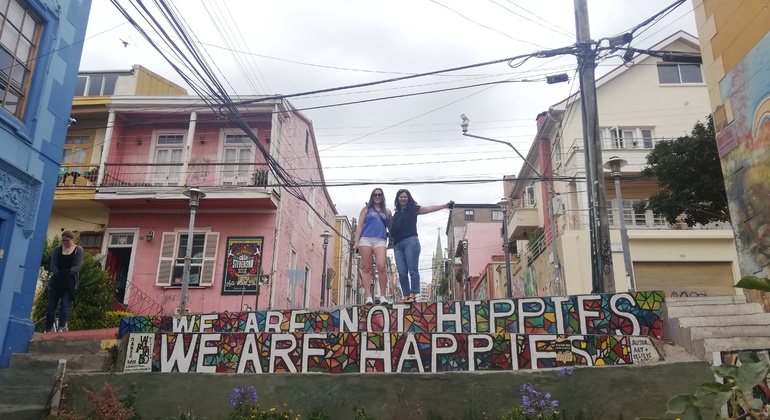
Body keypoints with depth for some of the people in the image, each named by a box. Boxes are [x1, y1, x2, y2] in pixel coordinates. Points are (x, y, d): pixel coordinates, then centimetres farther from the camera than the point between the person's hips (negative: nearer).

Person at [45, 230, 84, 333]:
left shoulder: (78, 250, 2)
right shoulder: (58, 249, 10)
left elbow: (78, 266, -7)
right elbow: (53, 265, 1)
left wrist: (67, 273, -23)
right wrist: (59, 274, -18)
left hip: (70, 281, -3)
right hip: (57, 280, 3)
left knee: (65, 304, -12)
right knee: (51, 306, 3)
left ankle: (61, 328, -19)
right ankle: (49, 329, 10)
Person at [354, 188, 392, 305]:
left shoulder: (387, 211, 20)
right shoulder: (366, 209, 16)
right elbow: (360, 226, 10)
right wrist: (356, 241, 0)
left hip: (380, 240, 0)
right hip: (366, 239, 0)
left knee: (381, 267, -16)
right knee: (366, 268, -4)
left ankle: (382, 296, -9)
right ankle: (369, 297, -2)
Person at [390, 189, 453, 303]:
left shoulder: (413, 209, 9)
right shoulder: (396, 214, 23)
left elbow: (429, 209, -1)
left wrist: (446, 205, -11)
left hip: (410, 241, -5)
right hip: (397, 245, 5)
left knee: (413, 270, -10)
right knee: (402, 273, -1)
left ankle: (412, 295, -16)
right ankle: (406, 296, -2)